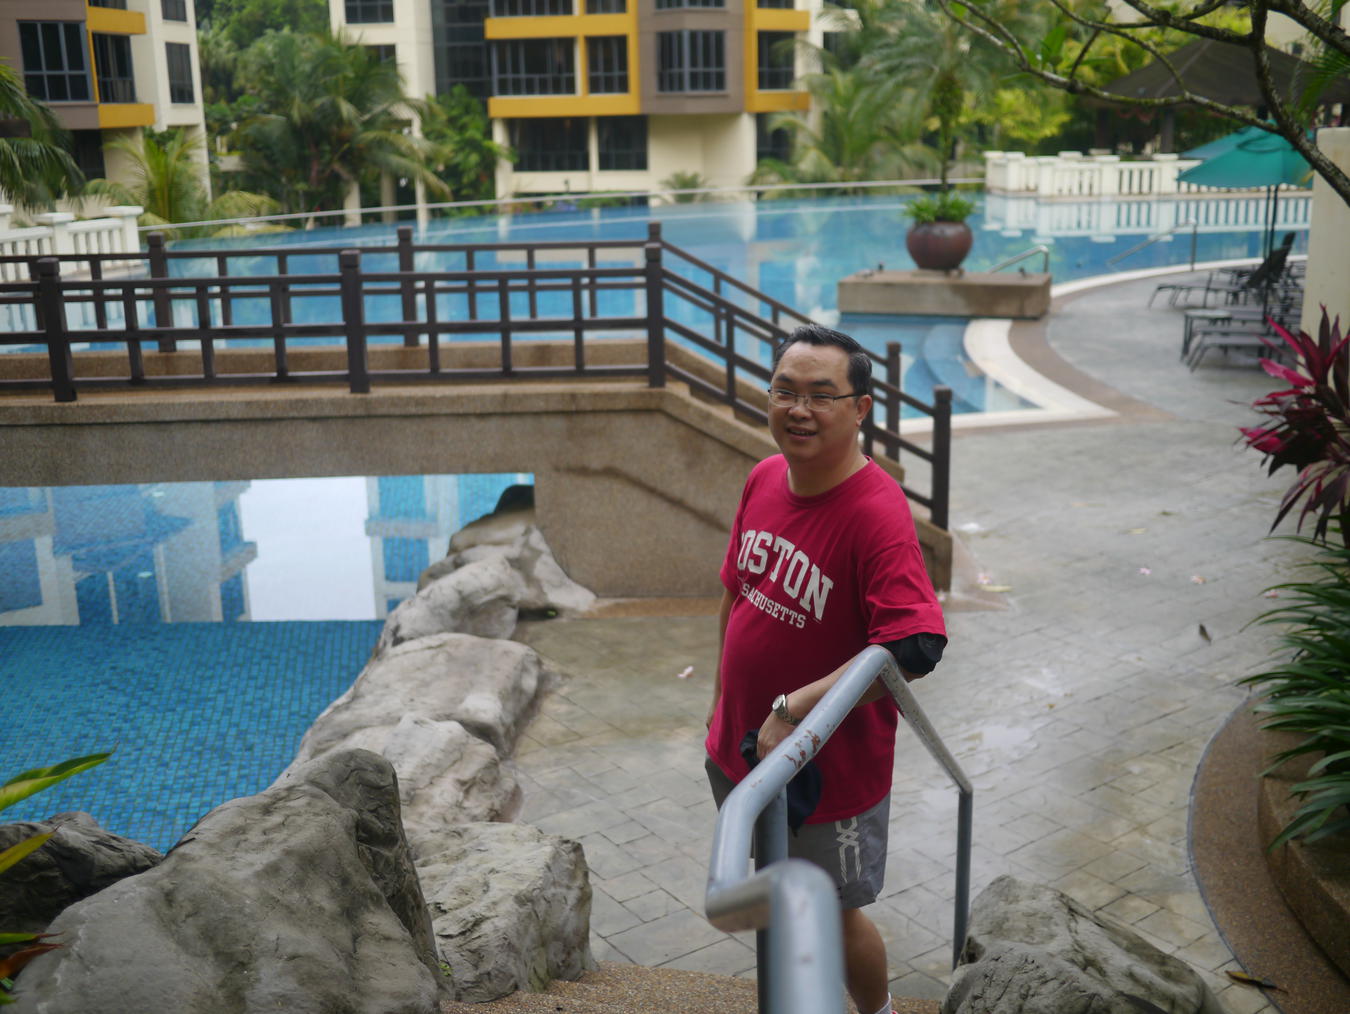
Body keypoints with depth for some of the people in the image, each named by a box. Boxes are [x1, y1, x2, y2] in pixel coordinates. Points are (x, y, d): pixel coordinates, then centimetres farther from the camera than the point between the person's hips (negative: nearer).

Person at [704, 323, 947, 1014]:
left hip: (831, 767, -7)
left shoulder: (875, 511, -26)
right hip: (740, 748, 7)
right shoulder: (764, 479, -4)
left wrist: (792, 712, -30)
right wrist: (723, 695, 16)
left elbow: (914, 649, -35)